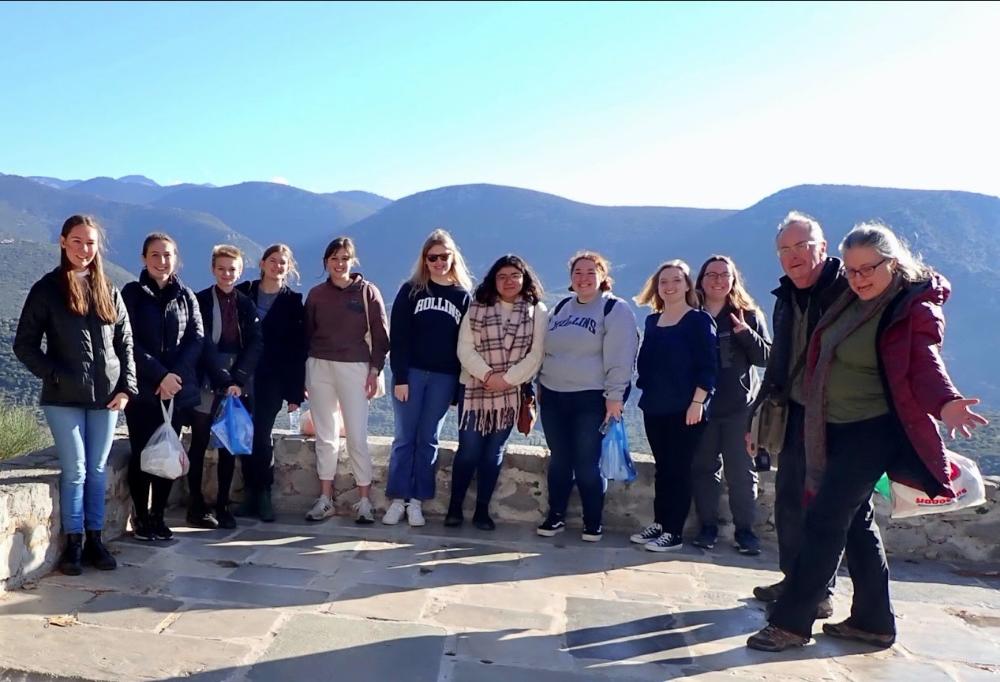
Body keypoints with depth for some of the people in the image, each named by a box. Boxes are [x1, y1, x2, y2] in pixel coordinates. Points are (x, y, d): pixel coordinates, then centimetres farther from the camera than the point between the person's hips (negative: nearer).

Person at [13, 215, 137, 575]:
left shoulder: (109, 291, 9)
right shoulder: (47, 289, 0)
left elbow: (125, 343, 10)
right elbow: (24, 344, -1)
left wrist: (126, 387, 1)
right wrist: (55, 376, -11)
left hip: (105, 396, 3)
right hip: (64, 398, -3)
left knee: (97, 471, 8)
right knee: (75, 470, -1)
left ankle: (94, 539, 18)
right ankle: (73, 542, 10)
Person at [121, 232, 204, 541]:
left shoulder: (185, 295, 8)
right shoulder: (132, 293, 0)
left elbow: (196, 338, 0)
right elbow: (129, 342, -7)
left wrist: (176, 375, -13)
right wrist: (160, 375, -15)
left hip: (179, 389, 3)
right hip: (142, 389, -2)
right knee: (142, 453, 0)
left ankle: (158, 516, 18)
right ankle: (141, 517, 14)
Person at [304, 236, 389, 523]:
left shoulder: (367, 291, 0)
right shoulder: (316, 294, 9)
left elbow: (380, 334, -1)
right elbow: (307, 334, 12)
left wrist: (375, 369, -7)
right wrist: (304, 371, 8)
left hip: (354, 368, -3)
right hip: (319, 367, 3)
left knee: (357, 435, -5)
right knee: (325, 435, 7)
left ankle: (365, 500, 3)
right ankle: (325, 498, 14)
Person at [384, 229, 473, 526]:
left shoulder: (463, 296, 7)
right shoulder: (411, 290, 3)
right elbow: (398, 337, -3)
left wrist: (462, 383, -1)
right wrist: (400, 377, -10)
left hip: (444, 378, 1)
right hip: (411, 373, -1)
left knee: (428, 440, 6)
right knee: (405, 438, 2)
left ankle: (416, 502, 13)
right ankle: (397, 499, 10)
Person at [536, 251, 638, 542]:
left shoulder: (615, 309, -5)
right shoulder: (561, 307, 15)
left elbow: (620, 357, -13)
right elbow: (544, 349, 20)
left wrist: (615, 396, -18)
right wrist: (539, 385, 16)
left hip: (591, 399, -5)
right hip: (553, 397, 6)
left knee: (588, 463, -2)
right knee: (559, 460, 11)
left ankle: (593, 522, 12)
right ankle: (555, 516, 21)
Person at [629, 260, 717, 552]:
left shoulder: (699, 320, -6)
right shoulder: (652, 321, 13)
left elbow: (707, 366, -11)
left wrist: (697, 402, -17)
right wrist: (646, 393, 11)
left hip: (685, 408, -6)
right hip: (655, 407, 6)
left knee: (678, 470, -1)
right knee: (662, 468, 12)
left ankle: (674, 532, 6)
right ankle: (659, 524, 20)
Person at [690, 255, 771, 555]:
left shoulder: (748, 314, 2)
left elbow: (767, 357, -4)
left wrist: (746, 333, -21)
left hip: (739, 407, -1)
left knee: (741, 471, 4)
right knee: (703, 468, 8)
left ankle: (744, 529, 14)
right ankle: (708, 526, 18)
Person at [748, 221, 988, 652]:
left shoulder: (914, 309, -12)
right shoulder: (851, 302, 8)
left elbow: (925, 363, -24)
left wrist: (943, 403, -43)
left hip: (874, 431, -8)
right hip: (836, 430, 8)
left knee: (824, 520, -7)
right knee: (855, 520, 14)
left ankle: (791, 622, 3)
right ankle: (872, 621, 28)